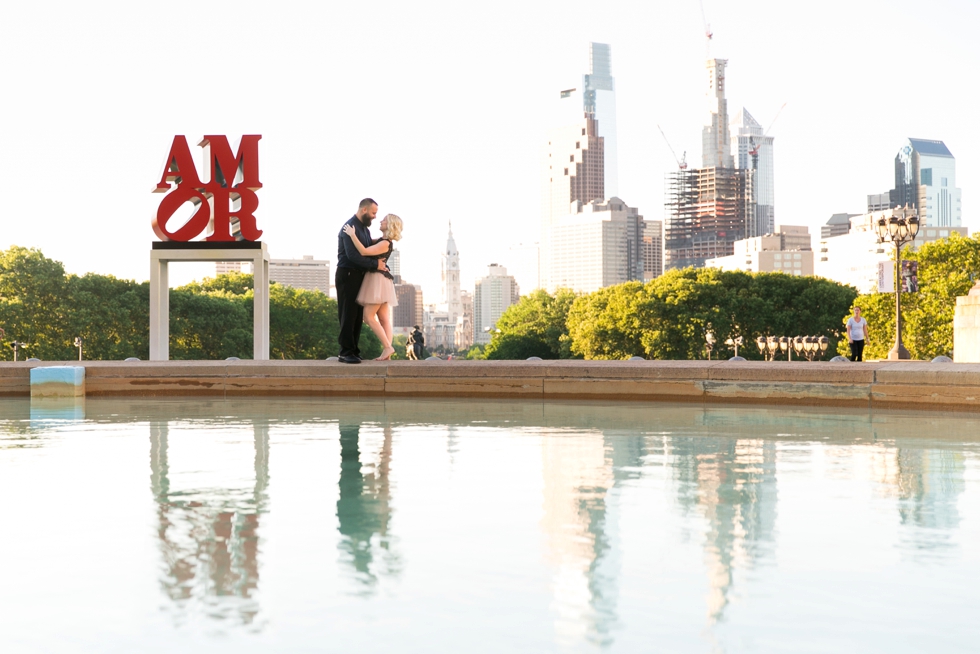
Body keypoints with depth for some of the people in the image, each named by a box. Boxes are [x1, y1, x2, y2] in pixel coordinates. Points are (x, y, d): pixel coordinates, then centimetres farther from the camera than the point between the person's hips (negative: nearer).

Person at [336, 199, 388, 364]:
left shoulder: (365, 229, 17)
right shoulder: (350, 227, -14)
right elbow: (353, 255, -24)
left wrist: (384, 266, 3)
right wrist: (375, 265, -19)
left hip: (360, 276, 9)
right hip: (347, 275, -9)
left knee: (357, 316, 8)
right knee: (348, 315, -8)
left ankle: (353, 350, 11)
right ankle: (346, 352, -6)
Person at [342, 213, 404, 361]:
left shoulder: (385, 243, -17)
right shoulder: (382, 240, 14)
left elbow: (364, 252, -27)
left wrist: (352, 235, -20)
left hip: (377, 280, -10)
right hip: (379, 281, 10)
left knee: (368, 317, -10)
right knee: (384, 319, 3)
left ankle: (388, 347, -13)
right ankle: (387, 353, 0)